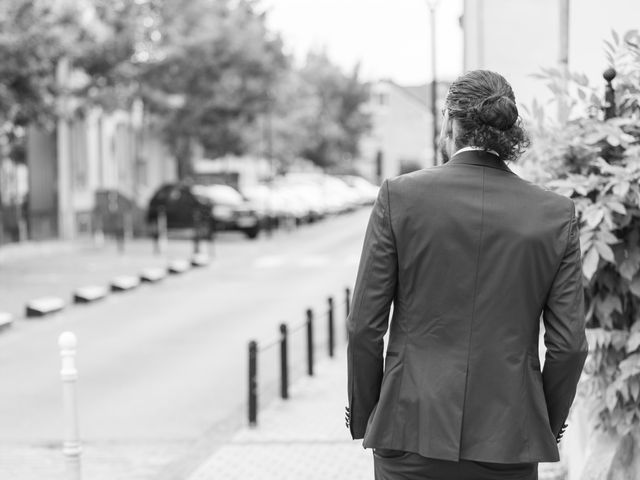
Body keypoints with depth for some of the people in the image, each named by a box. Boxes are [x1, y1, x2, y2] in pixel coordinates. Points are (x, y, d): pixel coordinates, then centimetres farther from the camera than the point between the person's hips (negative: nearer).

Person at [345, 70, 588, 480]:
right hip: (508, 440, 1)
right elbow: (569, 344, 0)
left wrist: (363, 417, 9)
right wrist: (547, 427, 15)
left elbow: (365, 326, -3)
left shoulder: (400, 196, -5)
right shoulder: (557, 214, -1)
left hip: (413, 432, -1)